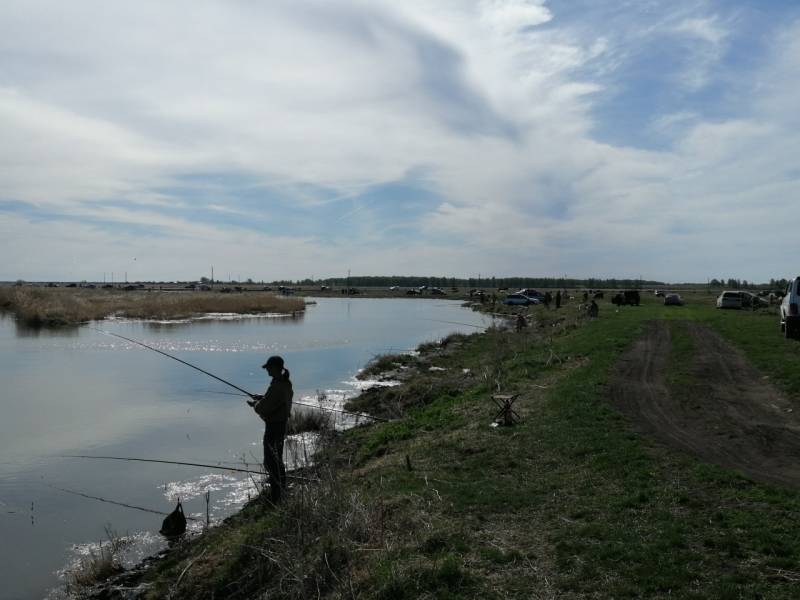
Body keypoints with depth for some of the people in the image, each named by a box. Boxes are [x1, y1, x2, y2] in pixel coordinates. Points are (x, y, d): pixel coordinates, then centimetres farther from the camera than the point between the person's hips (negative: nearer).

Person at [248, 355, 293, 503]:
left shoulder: (276, 386, -27)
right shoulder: (286, 383, 3)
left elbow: (263, 408, -23)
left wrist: (254, 404, -3)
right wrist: (263, 398, 11)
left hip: (273, 426, -10)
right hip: (282, 424, 10)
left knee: (270, 461, 0)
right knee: (278, 458, 24)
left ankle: (275, 495, 6)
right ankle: (282, 490, 39)